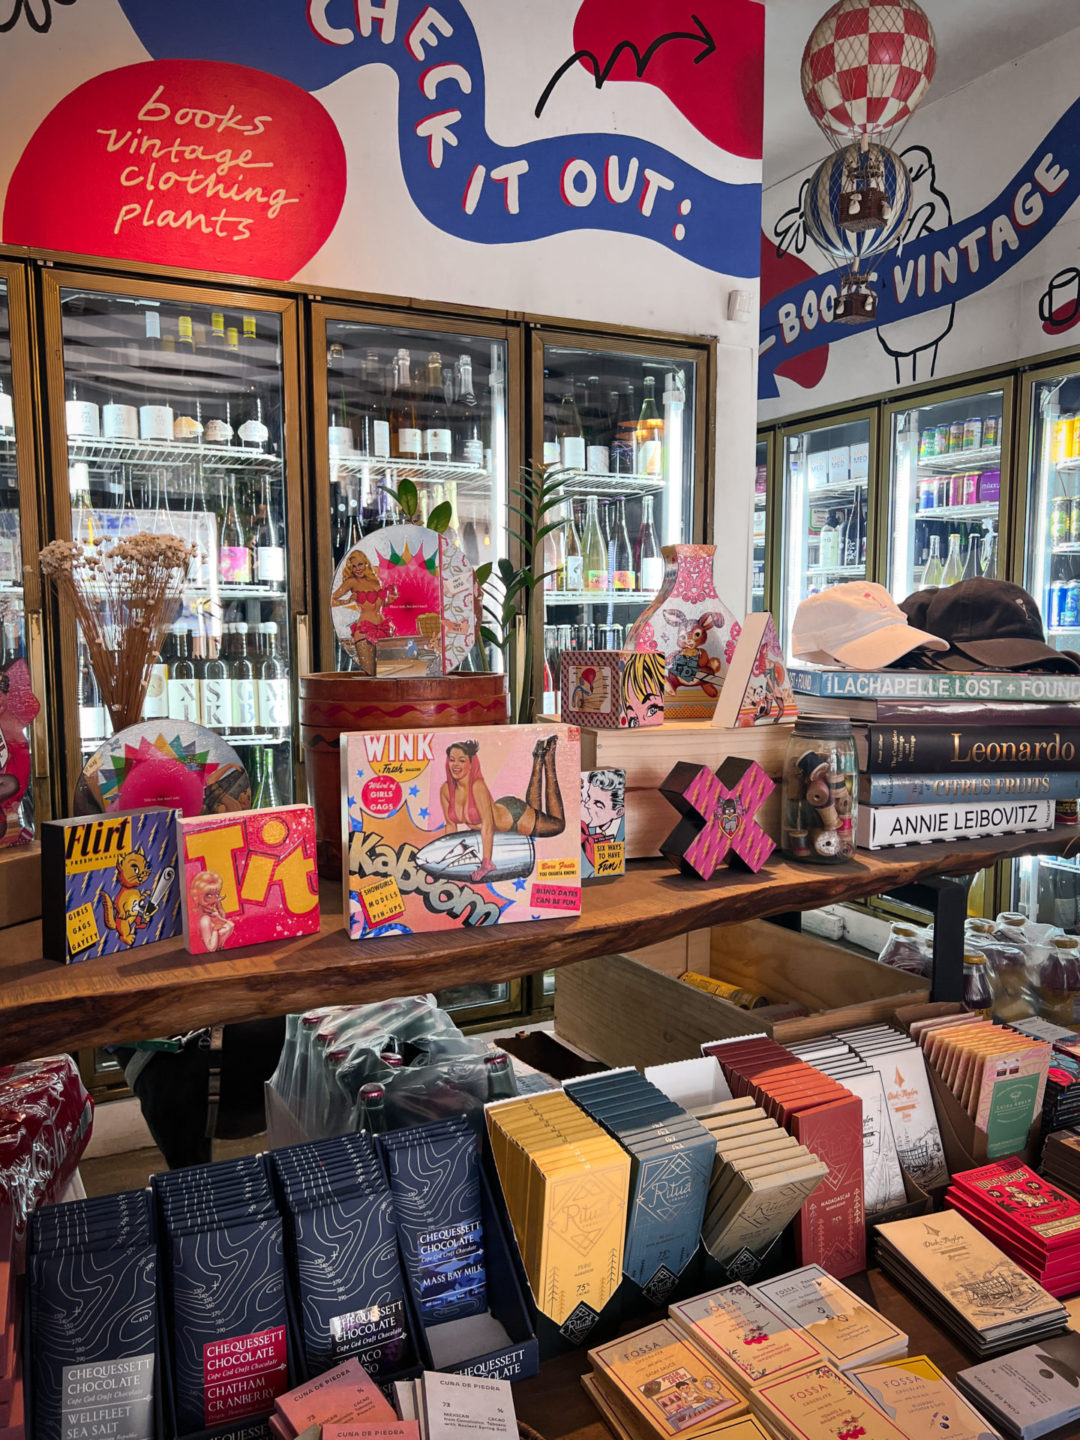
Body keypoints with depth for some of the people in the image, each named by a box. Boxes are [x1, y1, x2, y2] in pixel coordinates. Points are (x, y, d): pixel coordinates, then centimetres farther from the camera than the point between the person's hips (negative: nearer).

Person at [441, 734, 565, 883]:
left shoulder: (478, 786, -38)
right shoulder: (445, 790, -20)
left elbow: (487, 824, -41)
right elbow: (451, 825, -6)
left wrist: (486, 863, -45)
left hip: (515, 814, -6)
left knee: (558, 824, 19)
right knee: (534, 807, 35)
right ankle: (538, 760, 44)